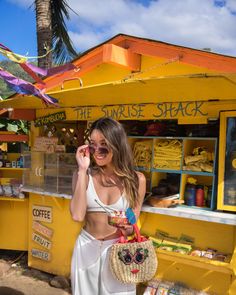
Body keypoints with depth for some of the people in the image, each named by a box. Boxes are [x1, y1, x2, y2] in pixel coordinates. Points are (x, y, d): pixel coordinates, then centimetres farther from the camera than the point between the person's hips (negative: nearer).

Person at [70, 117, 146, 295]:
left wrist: (127, 228, -24)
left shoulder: (136, 179, -8)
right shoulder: (83, 176, -7)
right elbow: (77, 215, -21)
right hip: (87, 247, 1)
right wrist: (83, 170, -20)